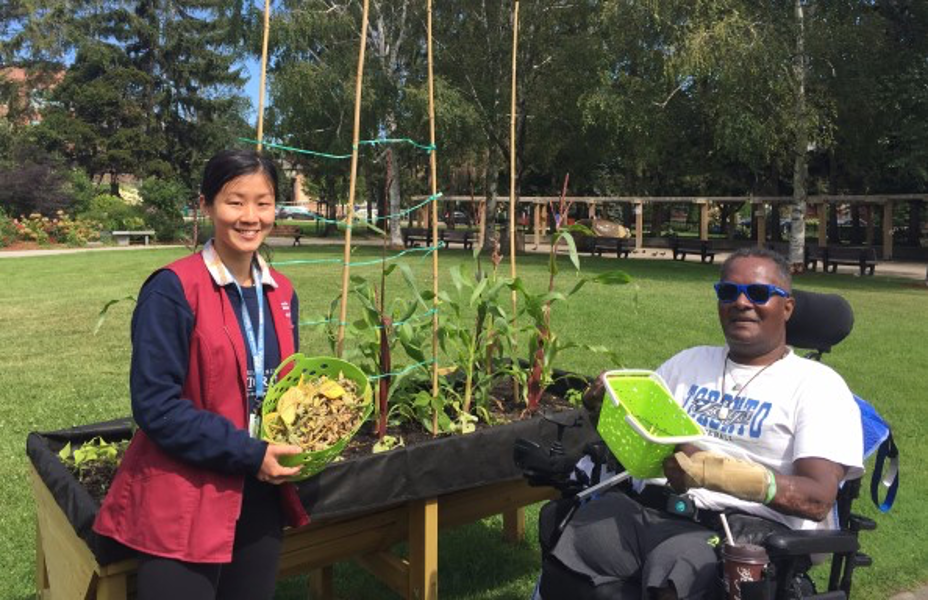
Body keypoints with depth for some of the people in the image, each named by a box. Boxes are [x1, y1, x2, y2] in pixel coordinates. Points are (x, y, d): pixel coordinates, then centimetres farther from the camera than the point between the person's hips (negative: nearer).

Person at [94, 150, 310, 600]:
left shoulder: (281, 293, 5)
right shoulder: (172, 290, -15)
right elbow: (155, 405, -17)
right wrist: (248, 453, -19)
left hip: (260, 500, 6)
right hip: (183, 507, -6)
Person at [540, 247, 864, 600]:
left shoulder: (817, 385, 6)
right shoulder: (690, 361, 23)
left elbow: (817, 499, -7)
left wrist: (717, 472, -23)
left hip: (746, 528, -3)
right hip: (651, 507, 4)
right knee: (568, 559, -28)